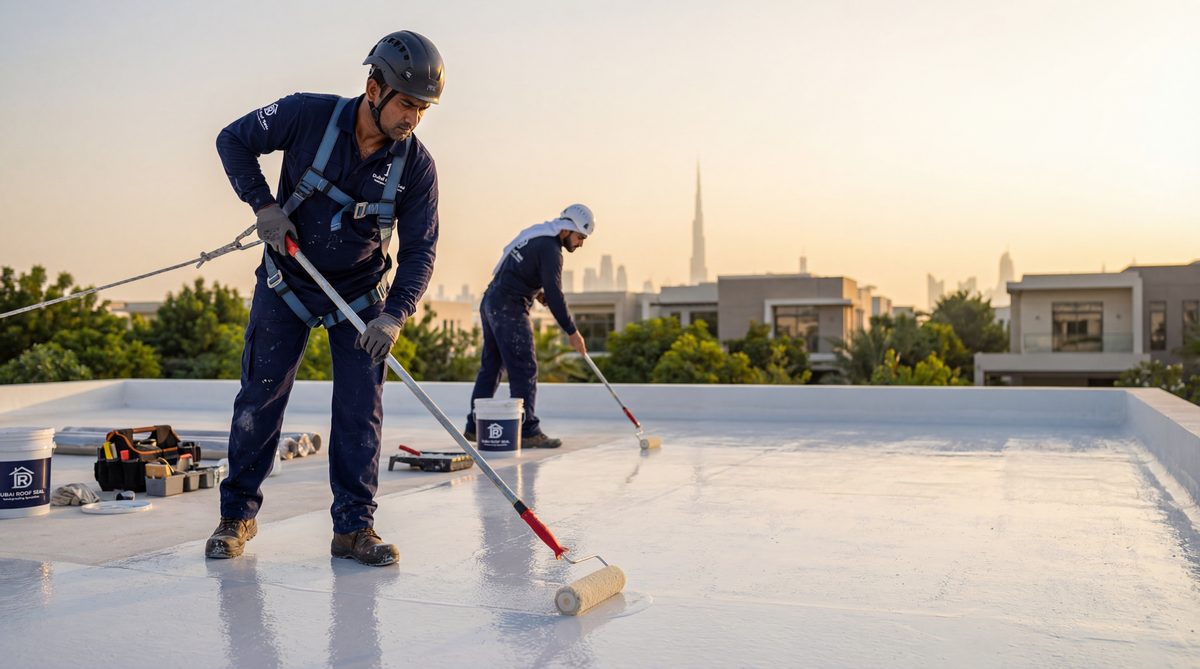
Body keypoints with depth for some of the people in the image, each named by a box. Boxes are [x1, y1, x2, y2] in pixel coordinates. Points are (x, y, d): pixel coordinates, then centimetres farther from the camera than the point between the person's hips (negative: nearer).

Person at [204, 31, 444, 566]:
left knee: (361, 409, -3)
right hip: (287, 281, -1)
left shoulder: (416, 165, -15)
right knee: (260, 398, 3)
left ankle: (353, 527, 7)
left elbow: (419, 250, -12)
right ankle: (237, 514, 19)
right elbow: (234, 140, -3)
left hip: (361, 294, 1)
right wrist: (263, 203, -16)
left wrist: (395, 315, -26)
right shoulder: (308, 116, -19)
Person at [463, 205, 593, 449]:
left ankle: (474, 427, 18)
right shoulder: (550, 249, -14)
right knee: (524, 369, -8)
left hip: (490, 301, 10)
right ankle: (527, 431, -8)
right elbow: (554, 295, -18)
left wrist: (536, 290, 11)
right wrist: (572, 332, -14)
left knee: (490, 366, 13)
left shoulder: (535, 235, 16)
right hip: (509, 309, -10)